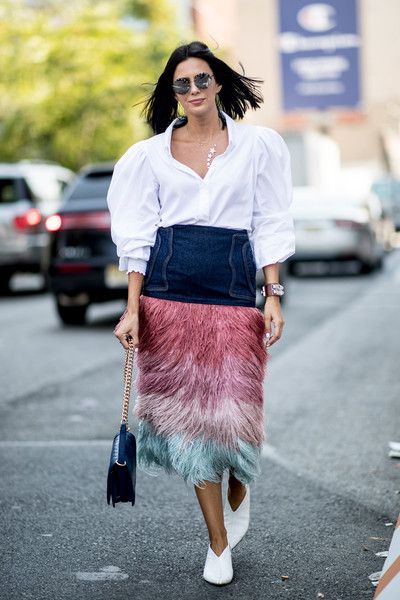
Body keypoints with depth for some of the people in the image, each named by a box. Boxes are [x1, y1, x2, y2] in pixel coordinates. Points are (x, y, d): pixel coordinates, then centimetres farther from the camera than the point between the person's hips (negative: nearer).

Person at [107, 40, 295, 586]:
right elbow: (138, 236, 7)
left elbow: (270, 227, 5)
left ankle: (239, 491, 30)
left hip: (232, 292, -1)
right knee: (186, 411, 2)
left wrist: (274, 296, -4)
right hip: (167, 294, 1)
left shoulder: (258, 146, 6)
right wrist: (132, 310, 1)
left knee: (231, 409, -7)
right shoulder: (150, 154, 8)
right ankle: (218, 545, 15)